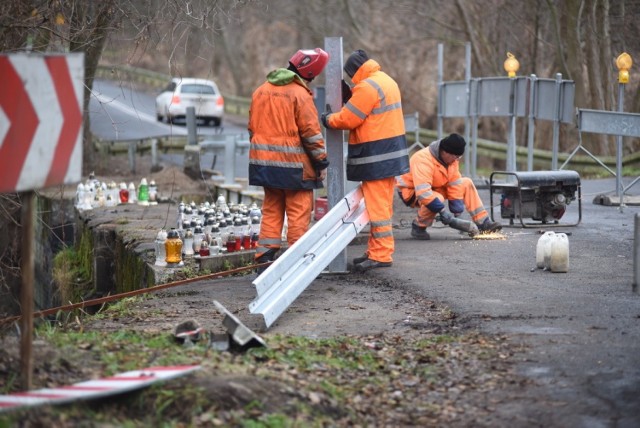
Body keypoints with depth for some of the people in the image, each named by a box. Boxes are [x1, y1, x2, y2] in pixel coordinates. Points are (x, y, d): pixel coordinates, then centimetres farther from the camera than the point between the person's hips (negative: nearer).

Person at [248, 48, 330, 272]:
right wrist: (322, 162, -5)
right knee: (299, 213, 0)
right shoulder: (300, 94, -12)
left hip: (264, 161, 7)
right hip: (293, 164, -7)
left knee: (271, 211, 13)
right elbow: (311, 133, -13)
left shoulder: (260, 91, 10)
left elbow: (252, 128, 17)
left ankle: (264, 259, 10)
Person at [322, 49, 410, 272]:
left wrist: (328, 119, 2)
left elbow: (348, 119, -15)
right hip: (391, 151, 10)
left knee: (377, 206, -7)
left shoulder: (367, 86, -16)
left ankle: (381, 255, -5)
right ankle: (376, 251, 21)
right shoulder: (387, 81, 15)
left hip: (376, 156, -10)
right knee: (382, 205, 14)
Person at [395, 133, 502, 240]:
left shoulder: (451, 158, -7)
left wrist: (457, 211, -14)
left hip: (436, 188, 8)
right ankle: (418, 227, -13)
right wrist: (442, 211, -39)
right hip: (411, 191, -8)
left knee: (466, 183, -4)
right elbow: (423, 193, -40)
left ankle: (484, 223, -2)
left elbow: (455, 185, -6)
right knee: (438, 199, -38)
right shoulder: (423, 160, -33)